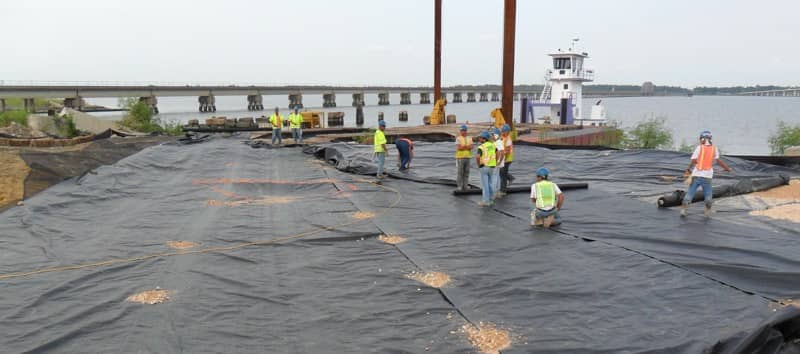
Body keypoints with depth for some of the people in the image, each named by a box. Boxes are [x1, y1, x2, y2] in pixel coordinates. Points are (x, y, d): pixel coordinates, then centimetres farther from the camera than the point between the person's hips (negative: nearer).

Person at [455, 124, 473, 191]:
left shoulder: (469, 139, 14)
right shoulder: (458, 139, -3)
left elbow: (471, 147, -1)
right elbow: (459, 148, -16)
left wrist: (463, 146, -14)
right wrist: (467, 147, -7)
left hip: (467, 157, 5)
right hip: (460, 157, -5)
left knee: (466, 172, 6)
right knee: (460, 172, -4)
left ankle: (465, 185, 13)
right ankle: (460, 186, 1)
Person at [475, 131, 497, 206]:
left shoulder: (481, 147, -11)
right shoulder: (492, 145, 7)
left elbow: (477, 157, -25)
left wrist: (478, 165, -9)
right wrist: (495, 163, 14)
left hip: (484, 167, -6)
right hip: (492, 167, 6)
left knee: (485, 185, -1)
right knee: (490, 184, 15)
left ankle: (486, 201, 1)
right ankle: (491, 199, 20)